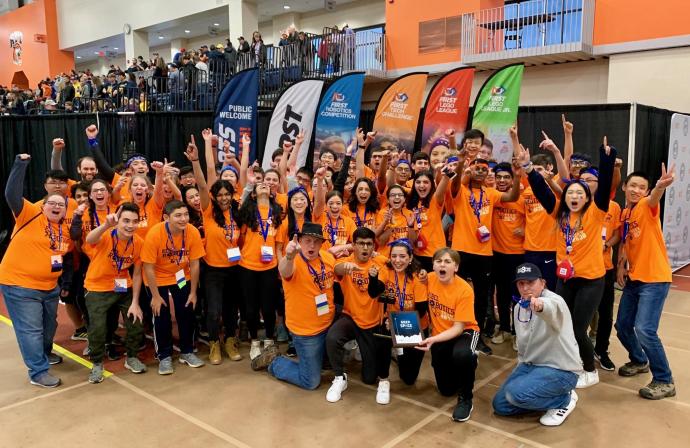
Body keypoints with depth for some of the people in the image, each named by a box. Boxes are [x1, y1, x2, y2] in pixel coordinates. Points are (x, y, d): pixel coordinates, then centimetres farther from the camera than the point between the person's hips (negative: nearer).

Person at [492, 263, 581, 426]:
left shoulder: (554, 300, -21)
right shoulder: (518, 308, 4)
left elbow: (552, 309, -50)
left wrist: (540, 305, -73)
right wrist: (522, 366, 15)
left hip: (561, 369, -8)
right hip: (531, 365, 8)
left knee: (516, 393, -29)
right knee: (500, 405, 3)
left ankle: (565, 400, -2)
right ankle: (549, 395, 17)